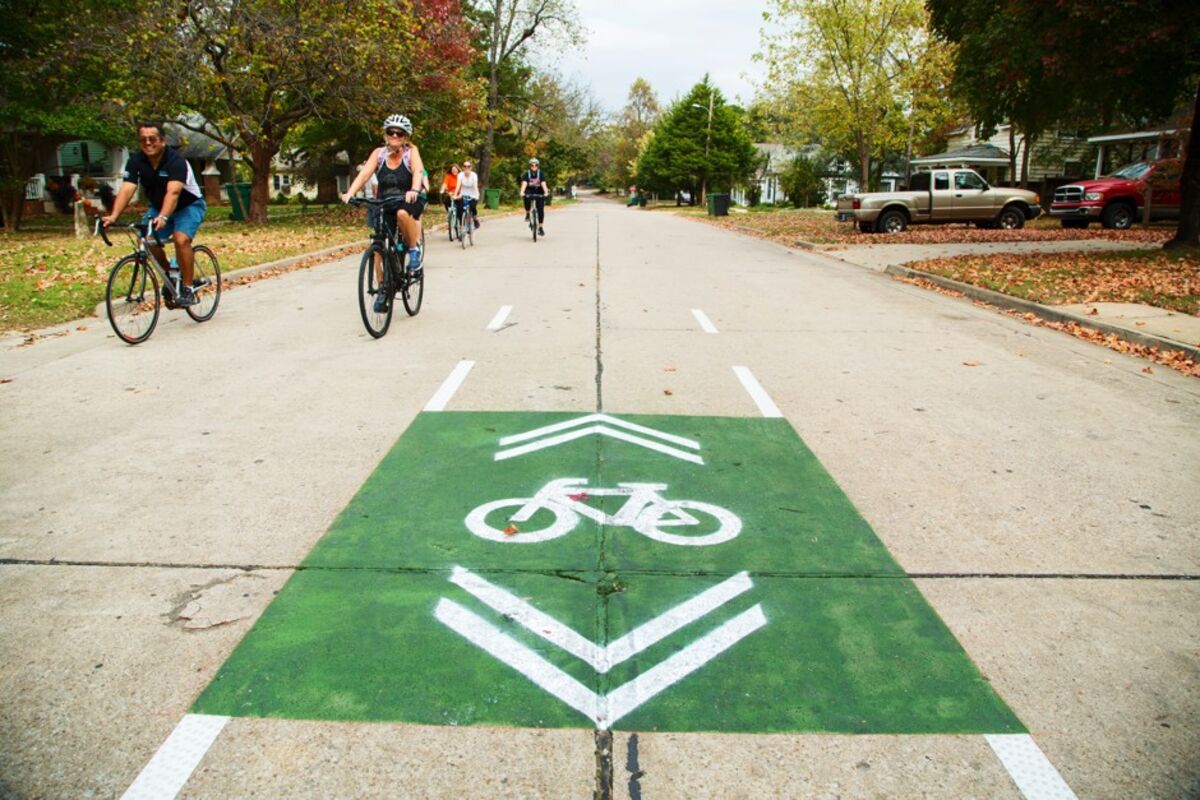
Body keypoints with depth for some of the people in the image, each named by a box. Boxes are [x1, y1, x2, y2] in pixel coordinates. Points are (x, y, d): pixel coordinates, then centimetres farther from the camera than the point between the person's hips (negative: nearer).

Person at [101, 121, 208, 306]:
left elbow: (173, 192, -42)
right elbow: (127, 189, -24)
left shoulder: (176, 161, -27)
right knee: (148, 241, -13)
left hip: (189, 206, -5)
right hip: (158, 207, 6)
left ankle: (187, 289, -18)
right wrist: (113, 216, -39)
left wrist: (163, 217, -58)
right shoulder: (136, 161, -12)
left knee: (181, 239, -29)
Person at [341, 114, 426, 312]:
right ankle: (383, 290, 8)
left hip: (410, 201, -3)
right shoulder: (379, 153, -3)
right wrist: (350, 193, -33)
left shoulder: (411, 151, -9)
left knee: (402, 213, -39)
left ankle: (414, 248, -12)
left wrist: (414, 190, -48)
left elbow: (418, 171, -27)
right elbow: (364, 174, -15)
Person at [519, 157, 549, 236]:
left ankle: (540, 227, -1)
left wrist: (545, 192, -41)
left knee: (541, 210, -10)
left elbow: (543, 184, -24)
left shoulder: (541, 174, -11)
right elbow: (524, 183, -24)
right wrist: (522, 192, -42)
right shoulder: (527, 174, -10)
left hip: (539, 193, 0)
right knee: (527, 198, -35)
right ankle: (527, 214, -9)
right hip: (530, 192, 0)